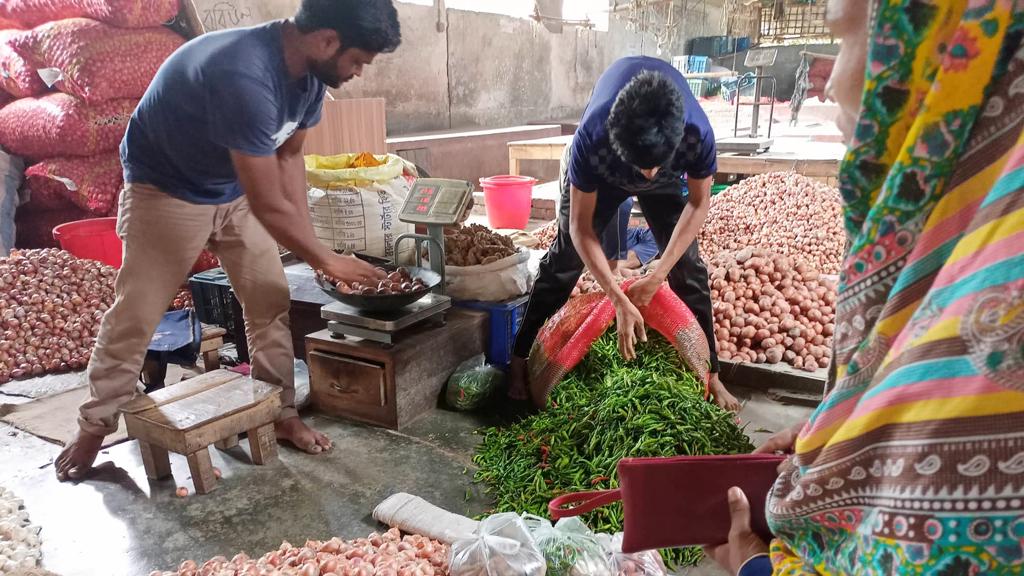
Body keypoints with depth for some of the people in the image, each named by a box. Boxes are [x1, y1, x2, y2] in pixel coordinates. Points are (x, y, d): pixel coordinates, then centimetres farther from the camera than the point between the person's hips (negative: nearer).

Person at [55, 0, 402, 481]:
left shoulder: (309, 70, -13)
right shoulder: (244, 77, -39)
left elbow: (289, 155, 1)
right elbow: (270, 206, -35)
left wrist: (312, 245, -5)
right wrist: (327, 260, -21)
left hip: (236, 189, 7)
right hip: (166, 188, -7)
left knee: (271, 303, 3)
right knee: (136, 313, 2)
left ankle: (280, 413, 17)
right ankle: (95, 425, 22)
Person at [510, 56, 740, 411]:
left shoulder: (697, 133, -40)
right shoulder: (592, 137, -43)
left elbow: (699, 202, -21)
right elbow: (581, 227, -33)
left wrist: (658, 275, -25)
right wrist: (620, 301, -38)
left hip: (670, 180, 1)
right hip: (601, 173, -1)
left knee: (688, 266, -5)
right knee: (563, 261, -3)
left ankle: (709, 374, 9)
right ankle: (519, 360, 8)